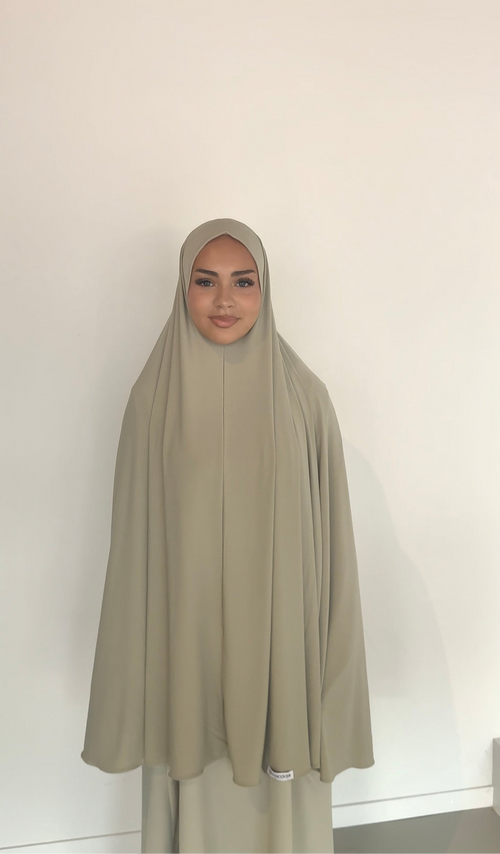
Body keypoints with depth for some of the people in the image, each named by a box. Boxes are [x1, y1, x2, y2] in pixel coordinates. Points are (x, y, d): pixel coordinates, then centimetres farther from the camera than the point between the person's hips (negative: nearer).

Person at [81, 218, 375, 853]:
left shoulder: (303, 394, -4)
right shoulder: (155, 394, -4)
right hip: (188, 632, 0)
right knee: (199, 788, 15)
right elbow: (134, 537, 0)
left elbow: (328, 530, -1)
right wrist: (139, 655, 1)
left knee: (282, 790, 15)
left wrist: (327, 652, 0)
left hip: (279, 634, 1)